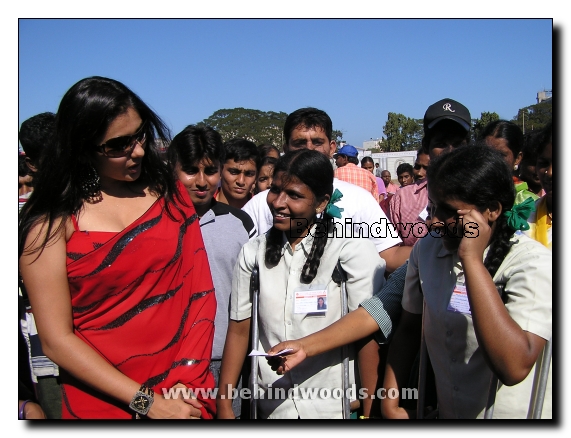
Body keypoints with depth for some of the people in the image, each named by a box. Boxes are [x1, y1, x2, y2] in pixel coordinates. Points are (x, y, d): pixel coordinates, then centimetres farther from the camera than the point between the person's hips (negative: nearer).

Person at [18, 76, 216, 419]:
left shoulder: (168, 190, 0)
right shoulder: (52, 220, -9)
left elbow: (201, 289, -3)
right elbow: (57, 340, -11)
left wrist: (188, 378, -14)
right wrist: (146, 402, -14)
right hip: (102, 404, -2)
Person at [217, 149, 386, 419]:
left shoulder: (351, 248, -13)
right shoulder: (253, 252, -1)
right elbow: (239, 329, 2)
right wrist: (224, 405, 0)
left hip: (336, 406, -3)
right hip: (271, 406, 4)